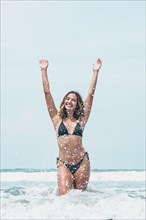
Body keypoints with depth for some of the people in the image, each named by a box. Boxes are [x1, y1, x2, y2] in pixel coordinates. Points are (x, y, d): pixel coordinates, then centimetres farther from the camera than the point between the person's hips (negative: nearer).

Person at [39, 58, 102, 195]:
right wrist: (44, 70, 8)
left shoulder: (81, 120, 8)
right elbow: (47, 93, 8)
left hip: (82, 162, 1)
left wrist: (95, 72, 8)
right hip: (63, 164, -1)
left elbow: (90, 94, 8)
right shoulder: (57, 119, 8)